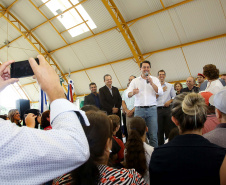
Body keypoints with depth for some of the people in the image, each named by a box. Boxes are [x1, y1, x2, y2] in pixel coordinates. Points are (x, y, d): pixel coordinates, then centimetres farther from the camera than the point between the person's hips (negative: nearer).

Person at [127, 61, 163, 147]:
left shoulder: (155, 79, 12)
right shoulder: (135, 81, 12)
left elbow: (160, 92, 1)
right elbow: (128, 94, 4)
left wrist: (151, 83, -11)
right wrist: (133, 92, -19)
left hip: (152, 109, 0)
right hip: (139, 109, 0)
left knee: (153, 135, -2)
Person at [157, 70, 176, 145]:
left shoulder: (170, 86, 15)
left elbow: (174, 97, 13)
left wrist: (170, 101, -6)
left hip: (167, 109, 1)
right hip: (158, 109, -1)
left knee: (169, 128, -1)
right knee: (159, 129, 2)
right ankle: (160, 145, 11)